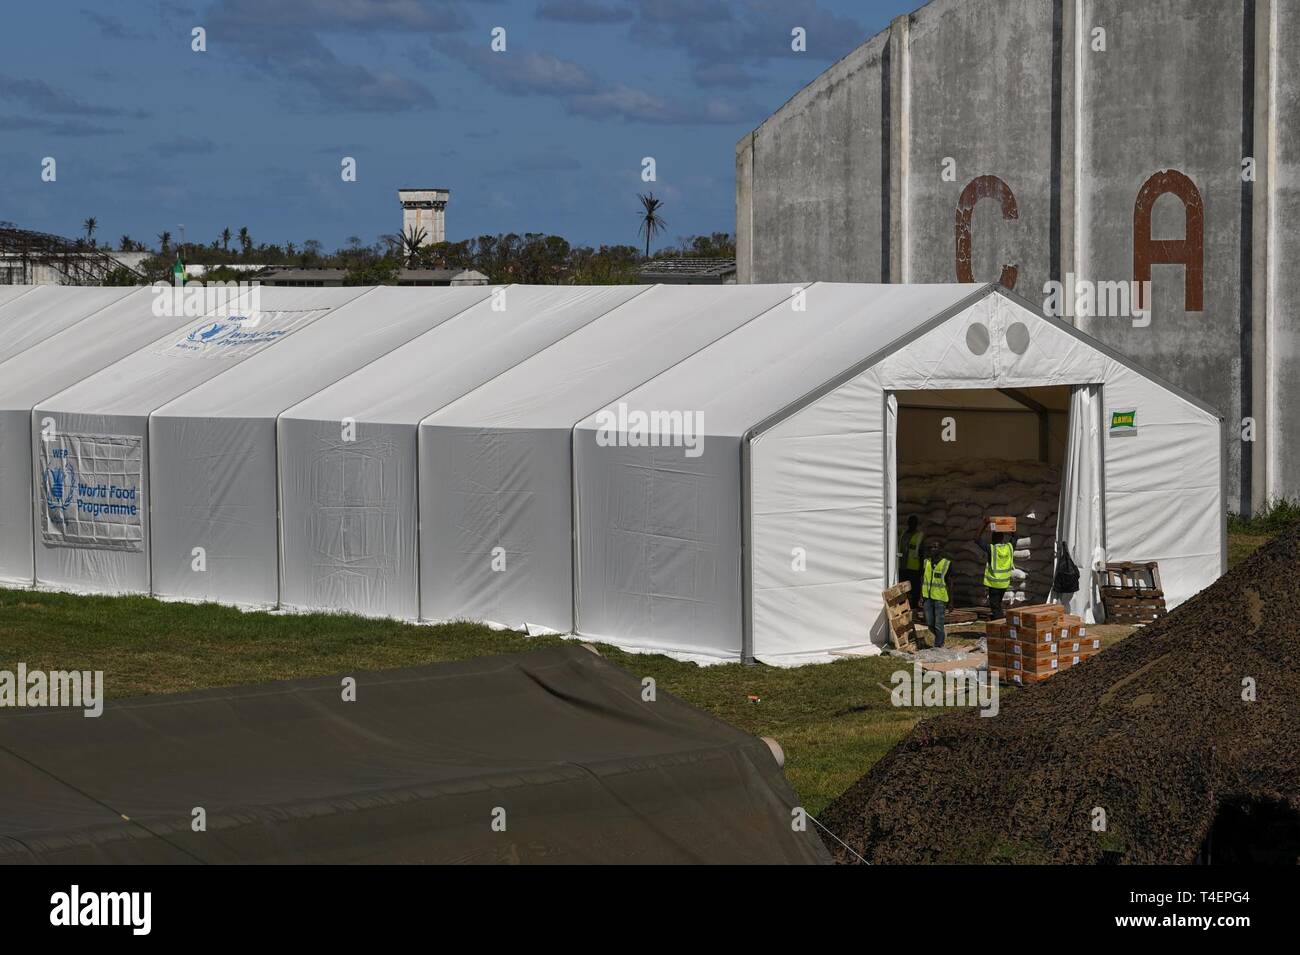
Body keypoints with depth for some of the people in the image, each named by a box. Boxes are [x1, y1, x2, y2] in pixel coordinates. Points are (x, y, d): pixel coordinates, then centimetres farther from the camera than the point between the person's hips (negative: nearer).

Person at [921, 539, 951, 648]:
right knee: (930, 624, 10)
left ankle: (938, 645, 7)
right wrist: (921, 597, 9)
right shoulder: (926, 562, 9)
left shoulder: (946, 563, -4)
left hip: (940, 598, -5)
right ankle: (940, 639, 33)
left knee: (938, 625, -4)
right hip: (928, 597, 5)